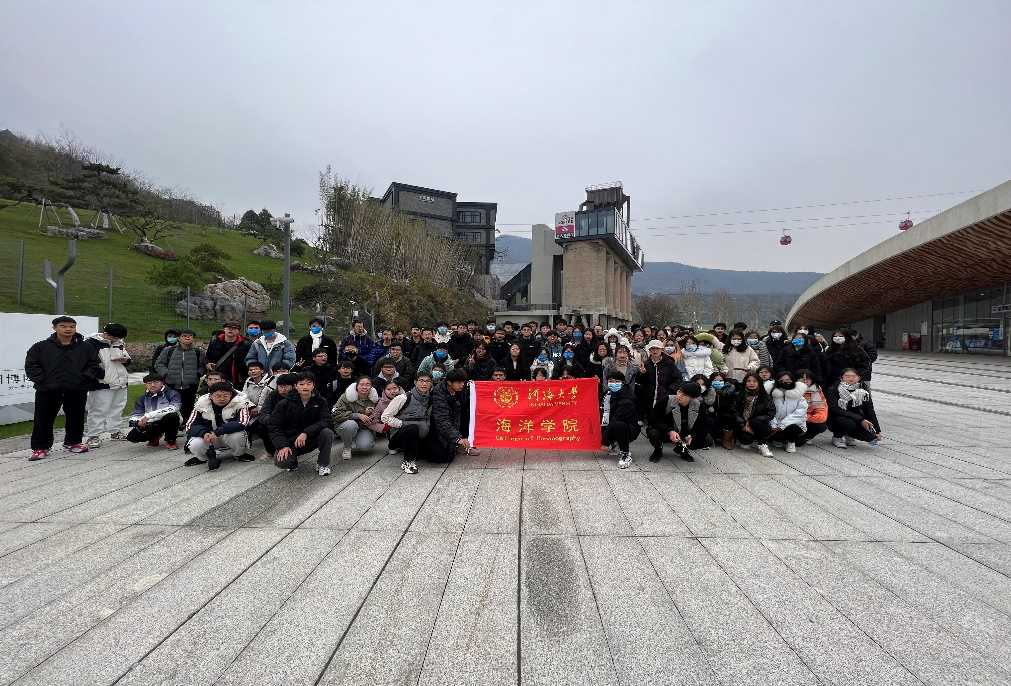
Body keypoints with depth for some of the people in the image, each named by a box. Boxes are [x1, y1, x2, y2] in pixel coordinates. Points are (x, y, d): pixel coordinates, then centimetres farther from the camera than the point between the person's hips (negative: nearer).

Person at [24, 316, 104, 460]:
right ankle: (40, 447, 16)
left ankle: (73, 442, 27)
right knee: (43, 420, 4)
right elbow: (31, 366, 1)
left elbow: (94, 365, 5)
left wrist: (83, 378, -8)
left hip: (77, 391, 1)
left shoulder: (86, 348, 3)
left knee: (76, 418, 11)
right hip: (48, 391, -1)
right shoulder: (40, 347, 2)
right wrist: (43, 380, -9)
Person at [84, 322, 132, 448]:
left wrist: (125, 360, -3)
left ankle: (115, 431, 27)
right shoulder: (92, 343, -9)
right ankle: (93, 436, 5)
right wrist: (101, 376, -18)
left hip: (120, 383, 7)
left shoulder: (119, 344, 12)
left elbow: (128, 359, 21)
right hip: (102, 384, -7)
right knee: (98, 410, -3)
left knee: (118, 409, 15)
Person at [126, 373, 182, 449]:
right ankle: (155, 436, 16)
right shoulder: (142, 399, 6)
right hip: (151, 425, 5)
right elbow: (134, 415, 0)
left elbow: (173, 408, -30)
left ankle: (171, 440, -9)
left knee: (171, 416, -36)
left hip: (168, 423, -5)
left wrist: (149, 415, -34)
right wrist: (137, 422, -26)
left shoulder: (171, 394, -12)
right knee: (132, 436, -18)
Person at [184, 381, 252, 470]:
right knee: (195, 445, -28)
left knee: (238, 435, -35)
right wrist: (204, 433, -31)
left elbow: (242, 423, -31)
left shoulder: (240, 402, -19)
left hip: (230, 437, -2)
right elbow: (190, 426, -9)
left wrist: (218, 432, -40)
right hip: (208, 437, 2)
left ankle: (239, 454, 0)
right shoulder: (202, 404, -10)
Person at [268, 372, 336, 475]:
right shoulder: (284, 404, -6)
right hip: (290, 441, 0)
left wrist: (306, 433, -31)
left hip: (311, 439, 1)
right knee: (282, 462, -29)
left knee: (327, 432, -29)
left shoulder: (320, 401, -5)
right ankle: (293, 460, 11)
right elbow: (274, 426, -6)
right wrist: (282, 446, -22)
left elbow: (327, 421, -17)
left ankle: (323, 464, -4)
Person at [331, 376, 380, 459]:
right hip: (345, 426, -2)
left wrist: (375, 420, -12)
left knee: (366, 446, -28)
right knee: (350, 424, -38)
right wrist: (357, 415, -28)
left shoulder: (375, 399, -4)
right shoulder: (347, 397, -14)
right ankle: (347, 448, -8)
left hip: (364, 428, 2)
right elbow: (336, 414, -23)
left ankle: (355, 442, 12)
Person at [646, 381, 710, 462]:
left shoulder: (698, 406, -11)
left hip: (685, 436, 3)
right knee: (652, 433, -36)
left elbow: (704, 426, -7)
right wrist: (670, 432, -35)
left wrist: (692, 435, -27)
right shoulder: (667, 401, -21)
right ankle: (658, 449, 3)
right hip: (666, 433, -3)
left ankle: (682, 449, 12)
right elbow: (654, 419, -22)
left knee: (708, 440, -17)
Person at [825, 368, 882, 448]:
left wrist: (877, 431, -6)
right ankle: (837, 437, -5)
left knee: (871, 436, -21)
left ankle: (849, 435, 10)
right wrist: (860, 419, -30)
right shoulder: (833, 390, -15)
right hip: (836, 420, -4)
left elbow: (870, 411, 2)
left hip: (855, 420, 5)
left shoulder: (863, 392, -2)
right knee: (849, 423, -36)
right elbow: (835, 410, -24)